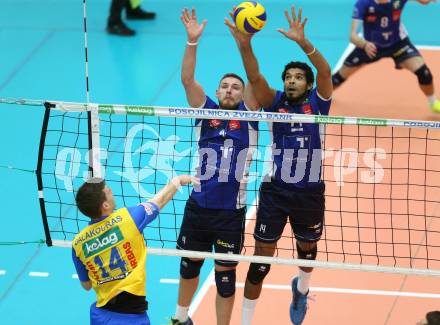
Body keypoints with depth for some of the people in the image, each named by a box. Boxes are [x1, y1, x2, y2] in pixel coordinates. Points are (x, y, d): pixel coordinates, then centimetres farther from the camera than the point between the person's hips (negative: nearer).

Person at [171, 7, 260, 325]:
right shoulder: (206, 112, 4)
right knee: (189, 264, 19)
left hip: (231, 212, -2)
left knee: (225, 274, 5)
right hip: (198, 206, 2)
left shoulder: (247, 117, 0)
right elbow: (188, 79, -8)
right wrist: (193, 40, -22)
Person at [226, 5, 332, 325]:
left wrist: (303, 42, -38)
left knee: (307, 248, 22)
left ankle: (302, 289, 54)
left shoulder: (317, 103, -4)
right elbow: (255, 77, -18)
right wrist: (245, 45, -36)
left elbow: (325, 72, -22)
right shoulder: (275, 102, -2)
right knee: (262, 258, 0)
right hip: (275, 189, -1)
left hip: (310, 192, 1)